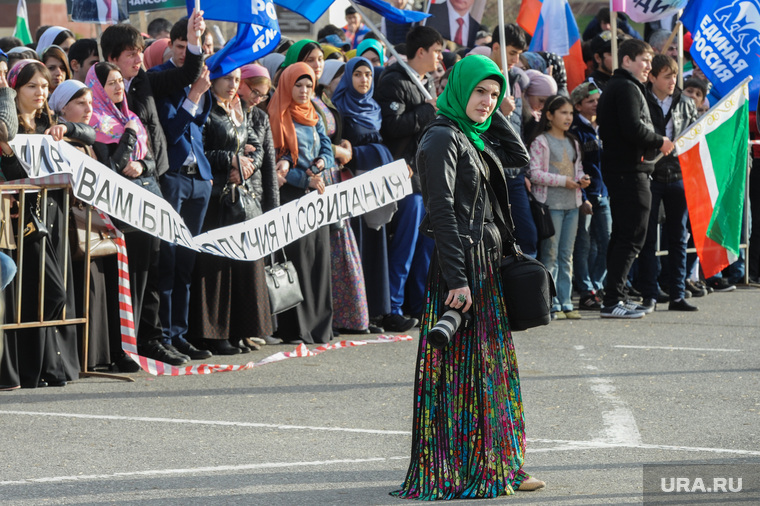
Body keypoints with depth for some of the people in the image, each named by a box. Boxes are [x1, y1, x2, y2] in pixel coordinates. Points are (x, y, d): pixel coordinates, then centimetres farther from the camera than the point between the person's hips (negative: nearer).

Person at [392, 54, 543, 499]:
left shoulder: (473, 138, 16)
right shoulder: (443, 138, -12)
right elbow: (441, 211, -19)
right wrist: (456, 278, -23)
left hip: (483, 262, 10)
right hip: (458, 265, -10)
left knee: (492, 363, 12)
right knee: (462, 369, -7)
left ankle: (499, 465, 17)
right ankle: (458, 473, -4)